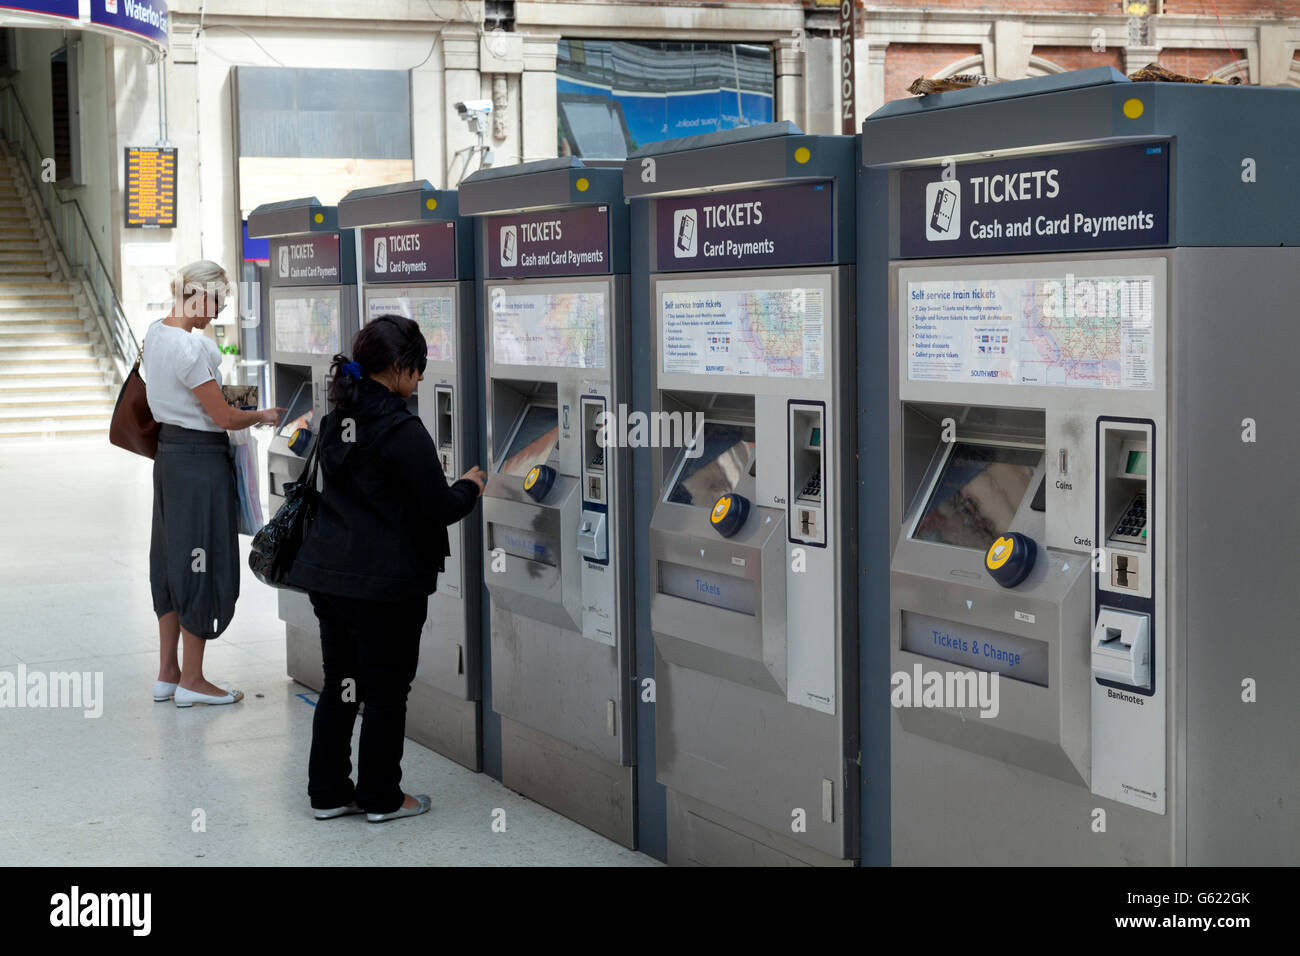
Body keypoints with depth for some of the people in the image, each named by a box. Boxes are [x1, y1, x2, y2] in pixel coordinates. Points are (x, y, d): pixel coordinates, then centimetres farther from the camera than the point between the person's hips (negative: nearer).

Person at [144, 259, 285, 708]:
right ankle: (191, 681, 9)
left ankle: (167, 674, 24)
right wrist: (262, 416, 1)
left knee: (172, 561, 16)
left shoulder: (155, 333, 7)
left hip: (168, 453, 9)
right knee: (201, 564, 1)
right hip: (200, 460, -9)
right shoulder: (193, 347, -21)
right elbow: (223, 418, -17)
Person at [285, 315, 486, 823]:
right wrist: (470, 486, 5)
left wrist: (448, 486, 22)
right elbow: (439, 509, -16)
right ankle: (380, 797, 17)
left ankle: (328, 791, 22)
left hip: (328, 574, 7)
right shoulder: (403, 430, -18)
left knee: (339, 684, 15)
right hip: (386, 582, -7)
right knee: (386, 690, 7)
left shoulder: (336, 421, 7)